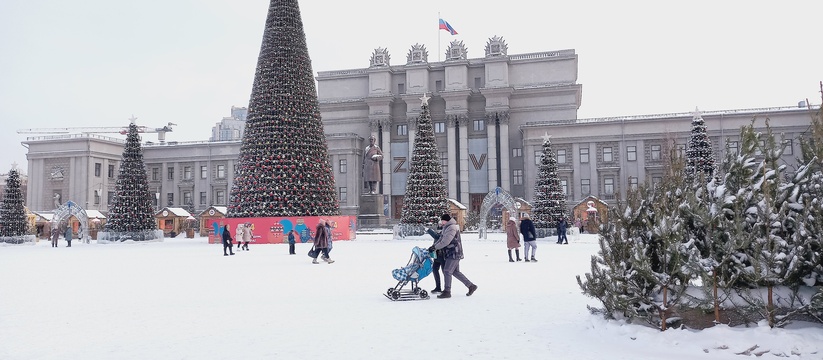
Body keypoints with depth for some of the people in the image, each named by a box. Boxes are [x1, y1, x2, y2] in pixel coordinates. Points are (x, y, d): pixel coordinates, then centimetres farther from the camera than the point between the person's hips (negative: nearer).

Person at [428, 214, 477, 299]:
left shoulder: (452, 228, -18)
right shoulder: (447, 228, 15)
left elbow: (445, 242, -23)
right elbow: (441, 239, 16)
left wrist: (435, 247, -14)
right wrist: (433, 246, 4)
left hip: (454, 253, -10)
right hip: (452, 254, 10)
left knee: (447, 271, -8)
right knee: (455, 272, 14)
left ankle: (447, 292, -2)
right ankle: (471, 286, 21)